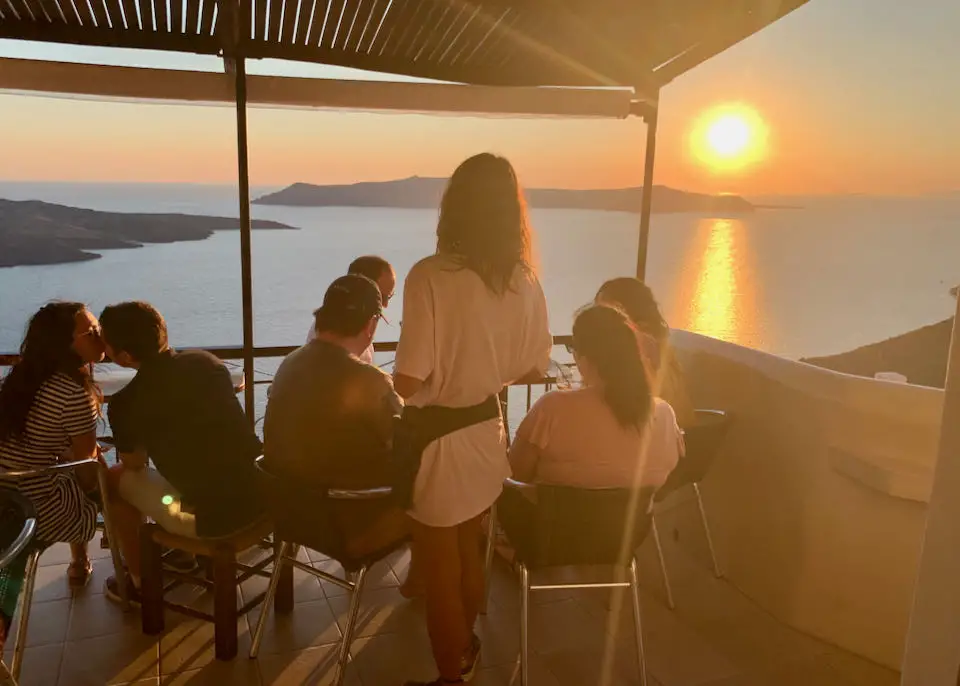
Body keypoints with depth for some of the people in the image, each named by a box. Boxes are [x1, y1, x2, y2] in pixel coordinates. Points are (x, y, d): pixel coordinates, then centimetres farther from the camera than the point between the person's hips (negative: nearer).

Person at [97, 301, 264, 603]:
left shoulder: (125, 404, -11)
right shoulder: (207, 361, 3)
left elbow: (135, 463, 9)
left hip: (209, 518, -5)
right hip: (262, 494, 5)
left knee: (116, 478, 18)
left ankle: (139, 582, 32)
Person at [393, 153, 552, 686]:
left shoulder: (431, 275, -21)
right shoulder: (525, 281, -5)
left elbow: (407, 380, -22)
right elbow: (534, 368, 5)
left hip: (436, 439, -6)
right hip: (487, 433, 6)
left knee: (439, 567, 14)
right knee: (469, 551, 27)